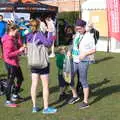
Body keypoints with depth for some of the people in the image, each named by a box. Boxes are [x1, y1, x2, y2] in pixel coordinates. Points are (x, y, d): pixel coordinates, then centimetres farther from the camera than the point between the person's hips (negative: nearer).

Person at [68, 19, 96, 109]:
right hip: (74, 61, 7)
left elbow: (94, 50, -8)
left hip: (83, 62, -7)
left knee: (83, 81, 0)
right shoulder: (77, 34, 7)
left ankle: (86, 102, 11)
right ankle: (75, 96, 32)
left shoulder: (89, 37, -10)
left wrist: (85, 54, -22)